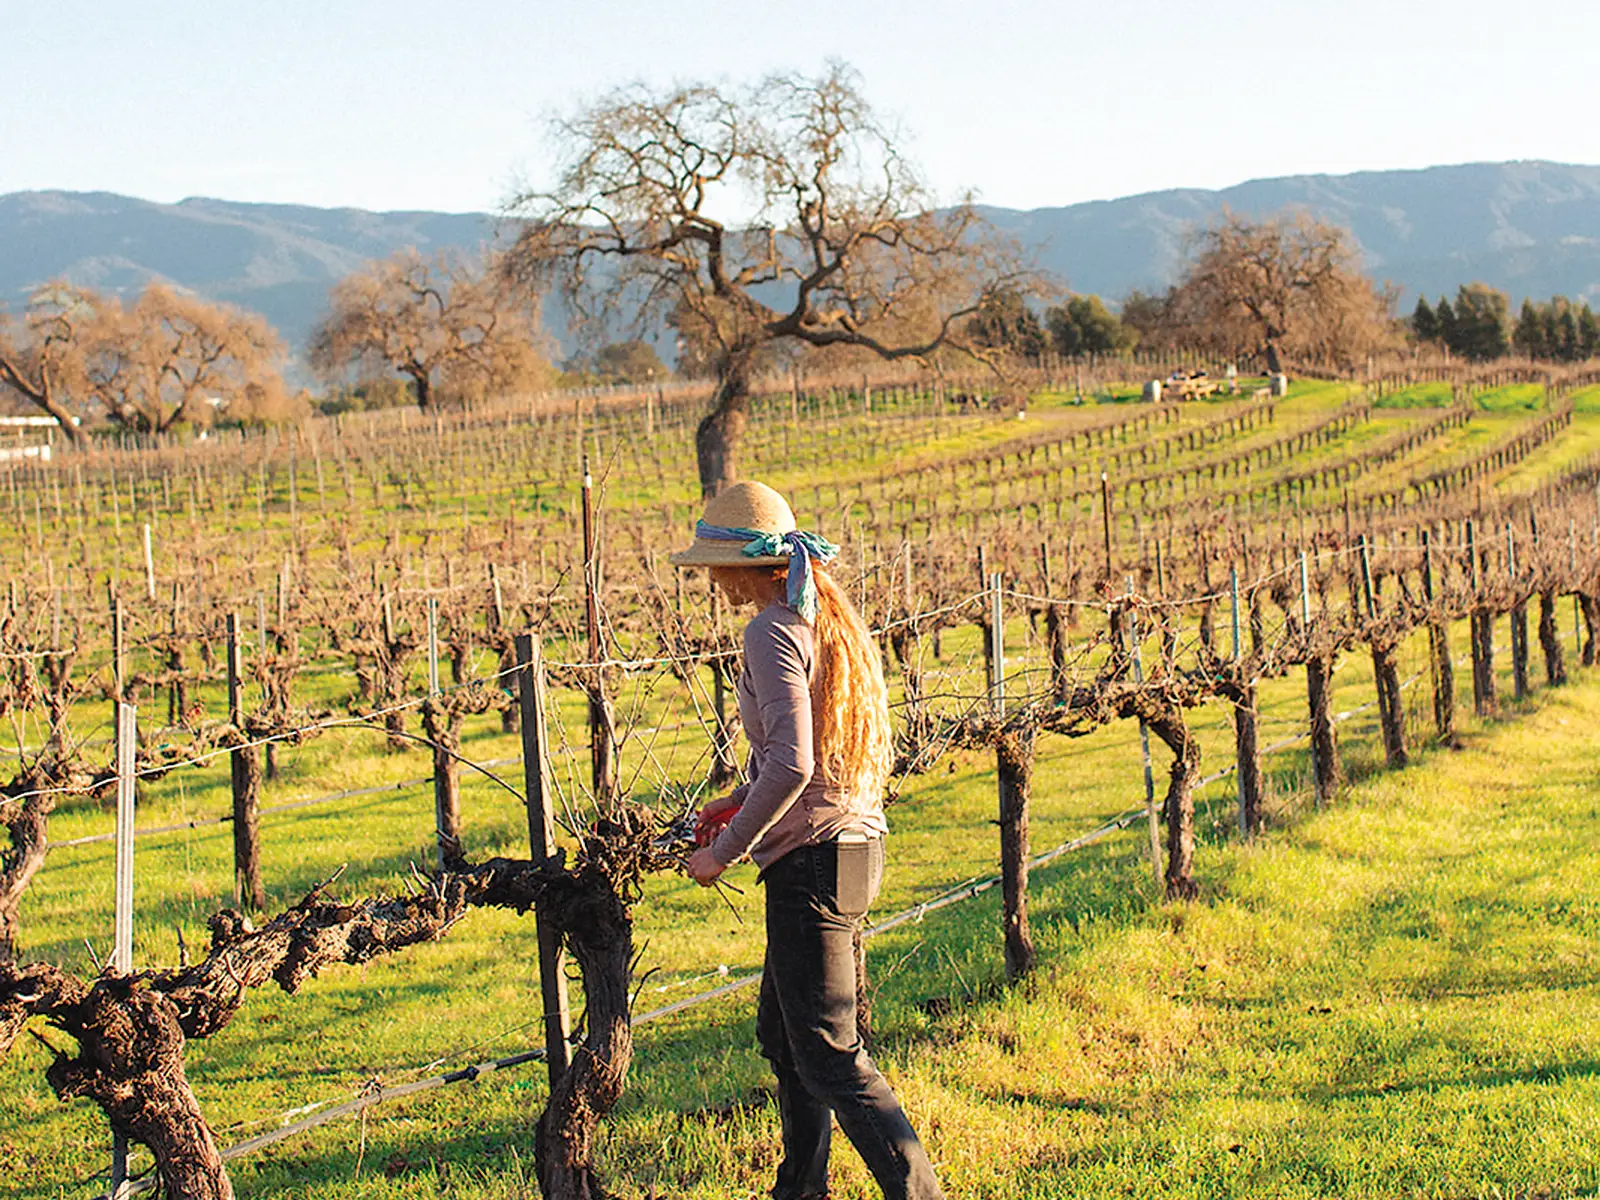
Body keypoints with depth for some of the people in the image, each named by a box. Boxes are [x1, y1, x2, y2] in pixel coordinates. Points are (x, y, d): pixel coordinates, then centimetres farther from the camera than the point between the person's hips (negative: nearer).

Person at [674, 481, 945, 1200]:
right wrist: (742, 801, 18)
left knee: (828, 1056, -5)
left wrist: (726, 850, -15)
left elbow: (792, 764, -25)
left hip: (811, 858, -10)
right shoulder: (831, 617, 12)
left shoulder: (774, 633, -16)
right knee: (781, 1031, 22)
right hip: (857, 843, 10)